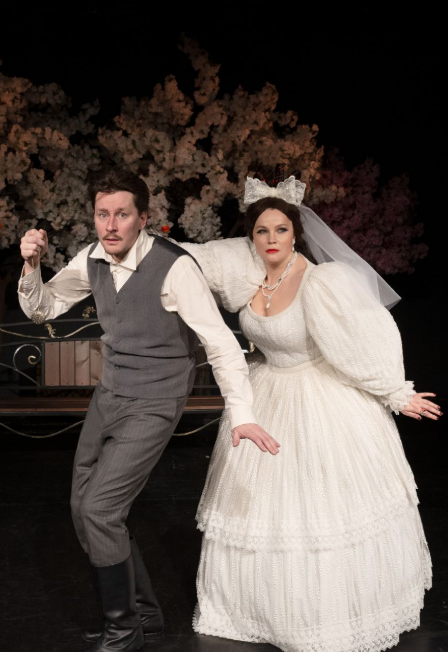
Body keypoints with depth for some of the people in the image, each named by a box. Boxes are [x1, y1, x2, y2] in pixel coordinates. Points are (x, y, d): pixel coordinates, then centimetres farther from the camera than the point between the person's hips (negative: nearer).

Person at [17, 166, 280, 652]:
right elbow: (41, 308, 10)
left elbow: (220, 342, -24)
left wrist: (242, 415, -31)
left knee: (99, 509, -12)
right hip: (109, 394, 7)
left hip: (153, 405, -7)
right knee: (83, 508, 11)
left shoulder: (174, 267, -23)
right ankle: (142, 611, 30)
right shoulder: (92, 260, -3)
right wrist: (31, 266, -10)